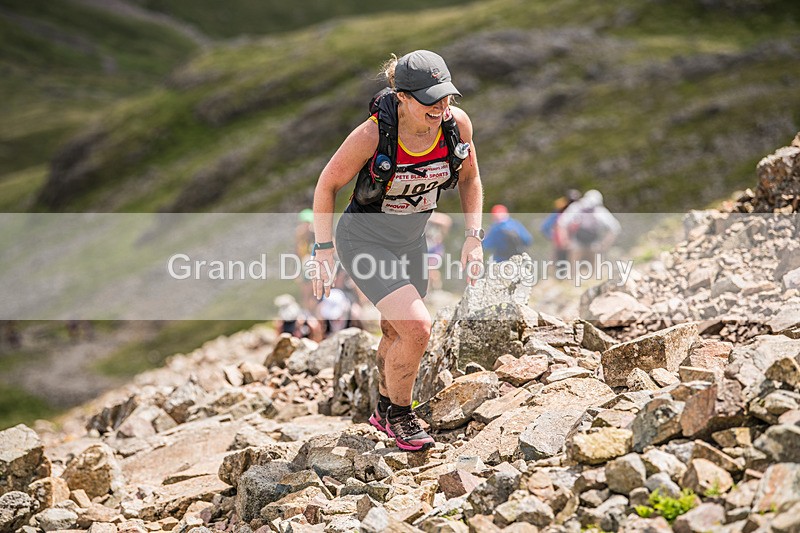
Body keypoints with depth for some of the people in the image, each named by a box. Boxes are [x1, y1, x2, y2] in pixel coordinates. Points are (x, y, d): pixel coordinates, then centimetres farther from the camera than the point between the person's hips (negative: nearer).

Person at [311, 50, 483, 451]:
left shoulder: (457, 123, -18)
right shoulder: (372, 134, -30)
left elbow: (469, 178, 1)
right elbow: (327, 185, -15)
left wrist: (473, 237, -5)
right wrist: (324, 253, -17)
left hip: (411, 241, 6)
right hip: (364, 240, -5)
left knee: (397, 334, 21)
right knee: (417, 328, -19)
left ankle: (385, 411, 47)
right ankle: (400, 415, 7)